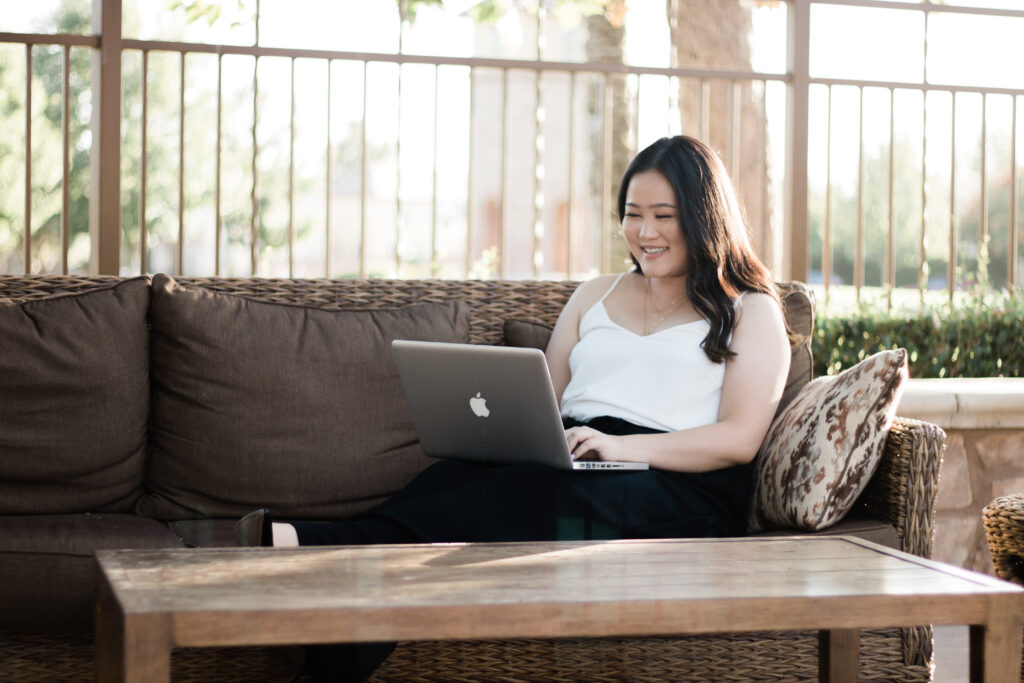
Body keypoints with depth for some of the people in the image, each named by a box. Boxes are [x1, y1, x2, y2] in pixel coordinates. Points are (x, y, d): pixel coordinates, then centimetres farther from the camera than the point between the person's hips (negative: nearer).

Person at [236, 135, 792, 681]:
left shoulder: (751, 312, 13)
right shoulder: (595, 296, 29)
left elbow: (740, 439, -1)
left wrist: (622, 445, -16)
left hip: (682, 489, -4)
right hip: (566, 466, 5)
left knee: (527, 492, -37)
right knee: (456, 473, -32)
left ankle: (309, 541, -56)